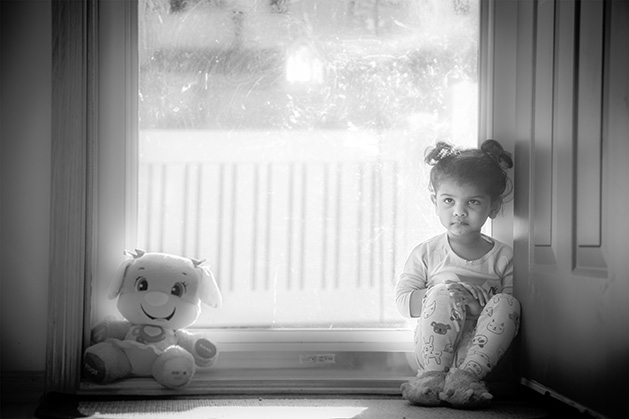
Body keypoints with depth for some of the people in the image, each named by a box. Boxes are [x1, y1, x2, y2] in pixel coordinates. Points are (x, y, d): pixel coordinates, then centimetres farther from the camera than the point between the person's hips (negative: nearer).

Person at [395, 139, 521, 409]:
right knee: (445, 292, -26)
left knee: (506, 304, -24)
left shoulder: (503, 257, 8)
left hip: (483, 348, 1)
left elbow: (511, 297, 4)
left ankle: (468, 374, -31)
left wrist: (487, 303, -17)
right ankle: (433, 372, -22)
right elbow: (403, 299, -1)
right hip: (433, 347, -1)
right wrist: (443, 296, -15)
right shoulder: (426, 253, 7)